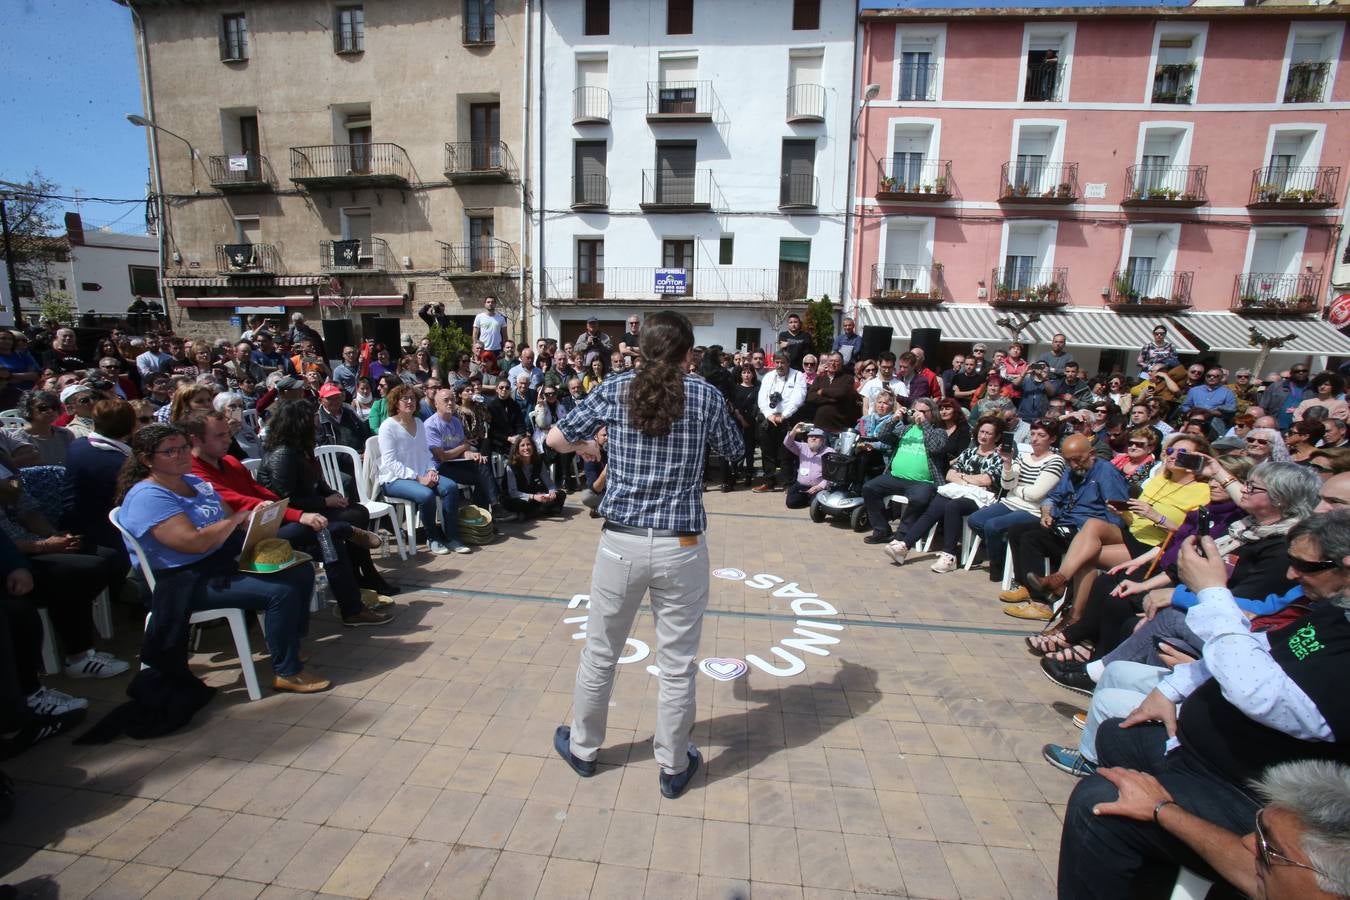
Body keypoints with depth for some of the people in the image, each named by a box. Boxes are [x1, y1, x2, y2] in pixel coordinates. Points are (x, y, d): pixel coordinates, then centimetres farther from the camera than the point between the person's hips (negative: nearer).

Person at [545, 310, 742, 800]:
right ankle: (674, 767, 33)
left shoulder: (615, 389, -3)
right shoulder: (706, 396, -4)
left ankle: (582, 748, 41)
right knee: (677, 665, 14)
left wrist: (585, 446, 26)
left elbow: (555, 438, 5)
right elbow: (733, 451, 12)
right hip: (681, 547, -1)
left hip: (621, 543, 1)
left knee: (599, 654, 20)